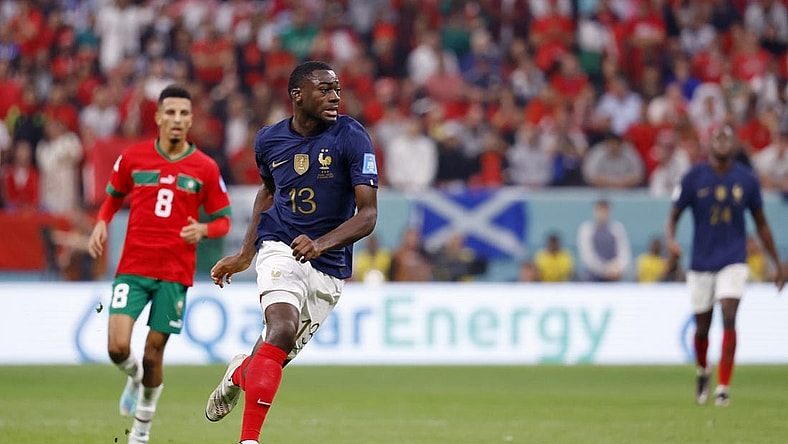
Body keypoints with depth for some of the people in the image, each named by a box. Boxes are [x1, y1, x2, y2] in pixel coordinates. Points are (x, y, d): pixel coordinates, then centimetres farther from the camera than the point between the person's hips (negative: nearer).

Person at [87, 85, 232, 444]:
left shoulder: (205, 168, 1)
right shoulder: (132, 158, 3)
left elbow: (223, 220, 7)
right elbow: (114, 197, 20)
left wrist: (203, 230, -14)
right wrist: (101, 223, 1)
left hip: (175, 273, 0)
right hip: (133, 267, 1)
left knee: (153, 353, 1)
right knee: (118, 348, -14)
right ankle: (134, 375, 23)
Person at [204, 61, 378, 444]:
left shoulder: (352, 138, -12)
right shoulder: (269, 140, 0)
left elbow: (368, 214, -16)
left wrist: (321, 244, -32)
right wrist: (244, 254, 23)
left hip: (329, 267, 0)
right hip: (279, 247, 0)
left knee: (279, 354, 7)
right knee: (283, 330, -26)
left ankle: (240, 374, 46)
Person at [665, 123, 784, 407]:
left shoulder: (747, 180, 0)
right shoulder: (694, 178, -3)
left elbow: (761, 225, 10)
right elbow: (673, 216, 1)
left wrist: (777, 264, 11)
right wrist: (670, 240, -22)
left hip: (733, 262, 0)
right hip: (701, 264, 1)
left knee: (729, 318, -18)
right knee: (702, 328, 8)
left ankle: (723, 387, -14)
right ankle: (702, 371, 39)